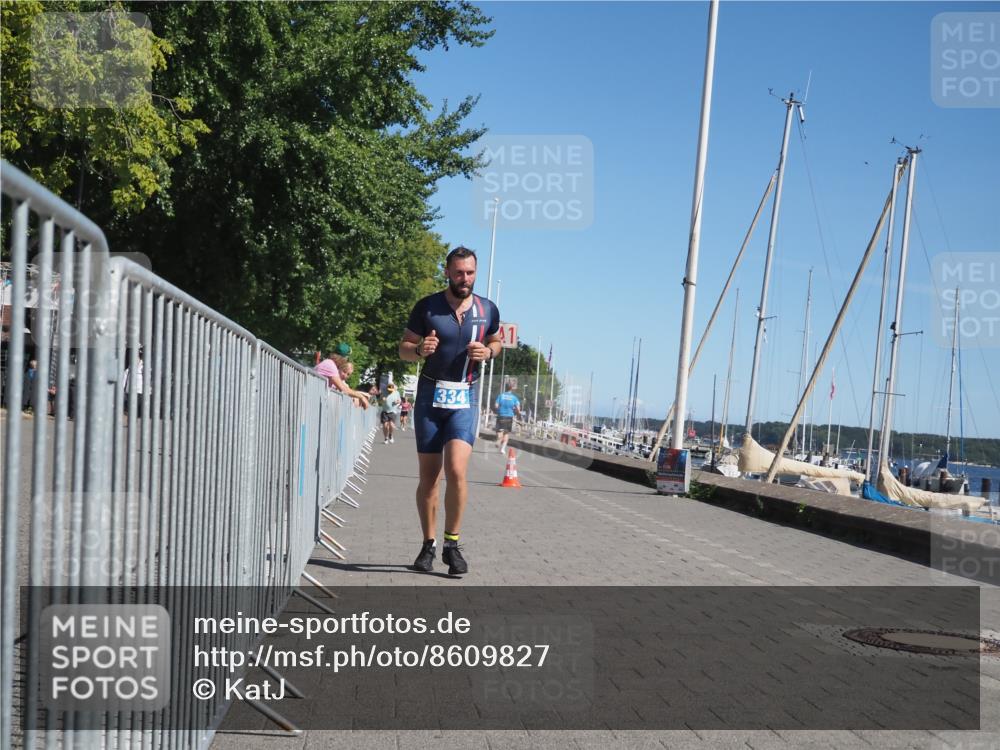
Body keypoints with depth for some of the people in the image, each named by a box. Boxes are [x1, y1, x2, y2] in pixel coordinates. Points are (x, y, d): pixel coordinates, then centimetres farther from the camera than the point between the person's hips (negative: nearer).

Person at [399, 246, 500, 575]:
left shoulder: (488, 310, 2)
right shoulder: (426, 307, -2)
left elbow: (496, 341, 20)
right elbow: (404, 348, 4)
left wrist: (488, 352, -3)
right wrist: (420, 349, -19)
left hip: (465, 399, 0)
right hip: (430, 395, 0)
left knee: (456, 470, -17)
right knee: (428, 476, 4)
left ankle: (452, 544, -2)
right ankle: (429, 545, 18)